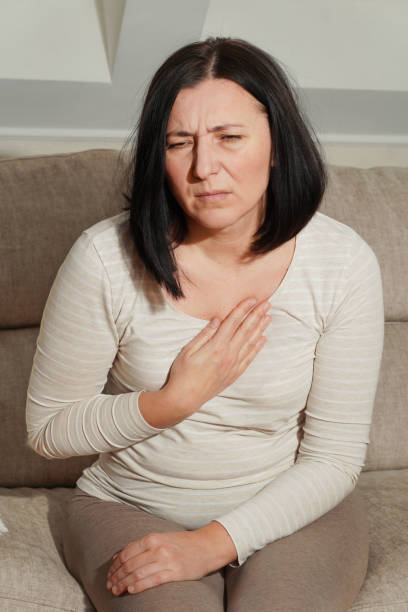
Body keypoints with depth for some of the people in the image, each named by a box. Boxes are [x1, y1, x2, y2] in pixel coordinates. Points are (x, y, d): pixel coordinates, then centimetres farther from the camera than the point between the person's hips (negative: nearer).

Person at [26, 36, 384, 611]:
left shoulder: (344, 264, -13)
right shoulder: (106, 258, -15)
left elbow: (333, 457, -8)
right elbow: (47, 429, -5)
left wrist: (214, 543, -20)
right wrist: (176, 400, -18)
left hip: (292, 510, 1)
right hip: (132, 508, 0)